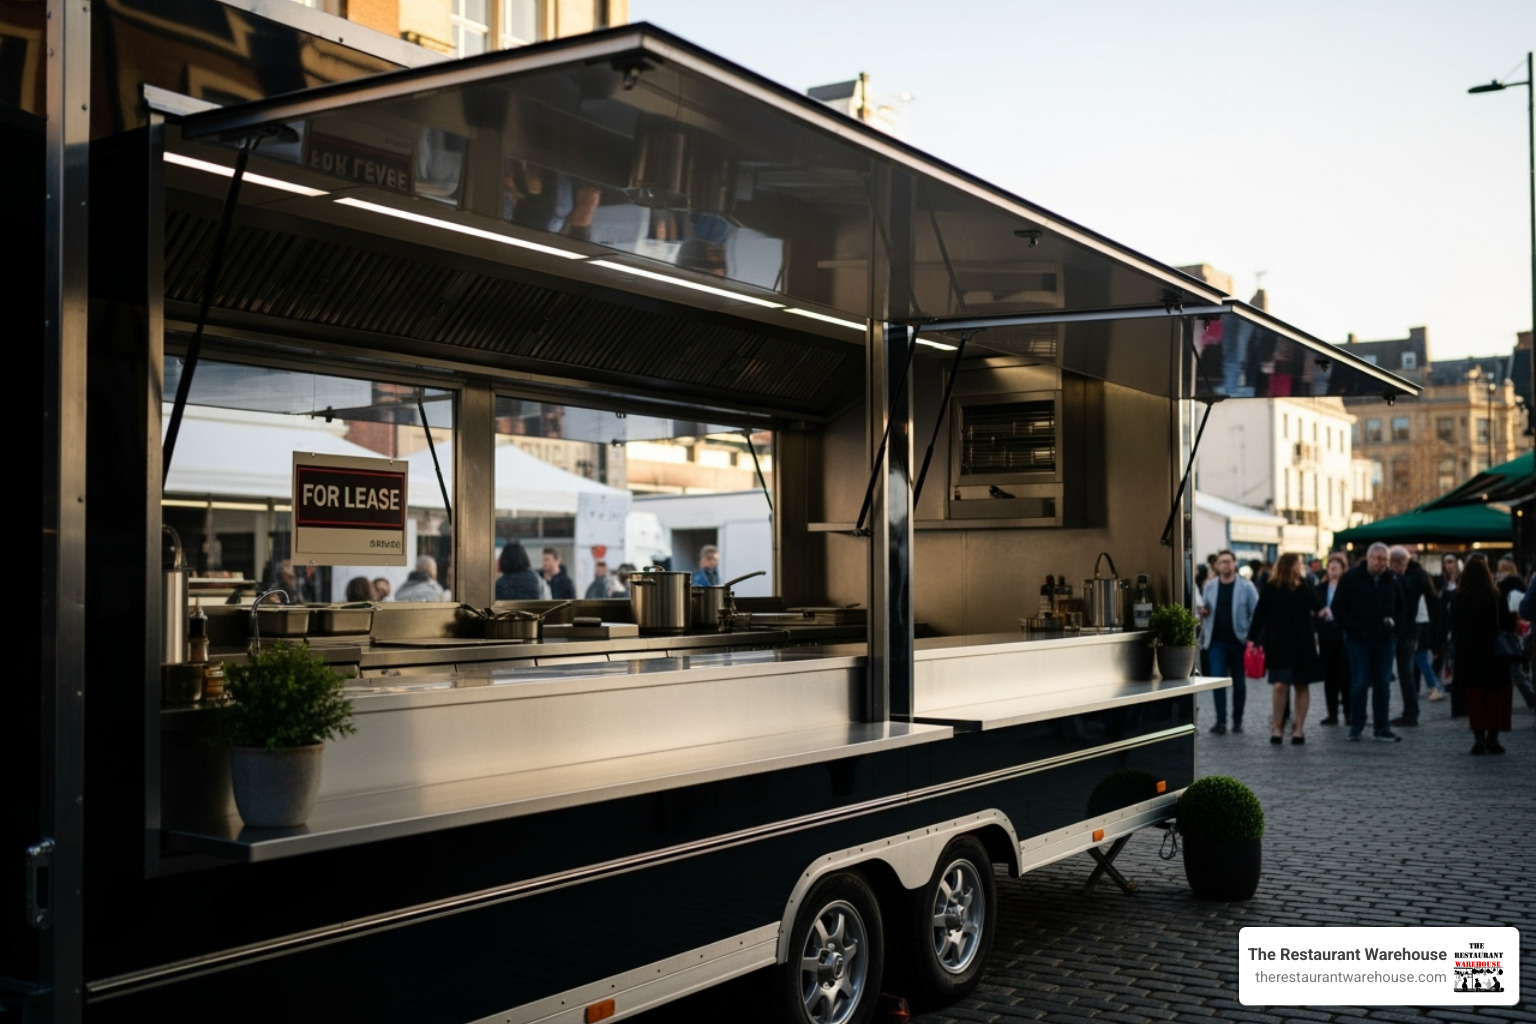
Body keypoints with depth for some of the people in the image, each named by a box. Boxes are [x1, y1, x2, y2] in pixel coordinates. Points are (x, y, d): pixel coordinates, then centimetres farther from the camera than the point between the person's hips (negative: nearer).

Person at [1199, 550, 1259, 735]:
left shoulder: (1246, 587, -3)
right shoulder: (1210, 586, 6)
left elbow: (1256, 613, -4)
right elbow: (1203, 609, 14)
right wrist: (1202, 612, -10)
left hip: (1239, 641, -1)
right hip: (1217, 641, 2)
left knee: (1239, 683, 7)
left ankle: (1237, 721, 20)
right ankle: (1221, 721, -3)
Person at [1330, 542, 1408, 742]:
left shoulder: (1392, 581, 7)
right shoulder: (1351, 578, -3)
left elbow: (1402, 609, 18)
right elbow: (1338, 607, -2)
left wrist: (1393, 621, -3)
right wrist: (1353, 628, -11)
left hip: (1385, 641, 3)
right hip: (1359, 641, -3)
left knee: (1383, 685, 5)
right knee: (1359, 684, -2)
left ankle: (1382, 728, 12)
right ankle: (1356, 727, 8)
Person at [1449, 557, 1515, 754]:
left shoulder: (1459, 599, -4)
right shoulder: (1496, 597, -9)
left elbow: (1454, 628, 2)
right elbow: (1509, 625, -3)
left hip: (1468, 655, 1)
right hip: (1493, 655, -1)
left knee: (1474, 697, 6)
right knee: (1495, 697, 8)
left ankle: (1479, 738, 1)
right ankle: (1492, 738, 6)